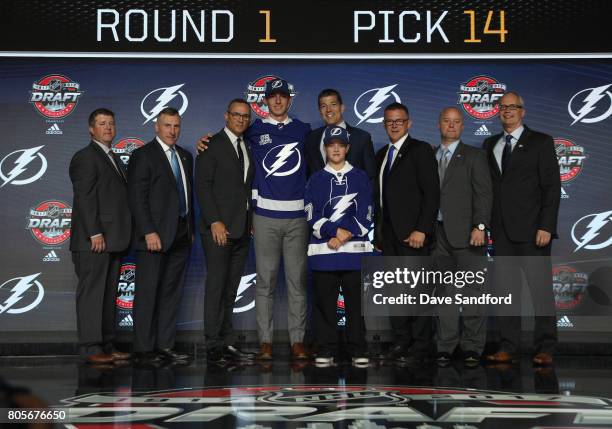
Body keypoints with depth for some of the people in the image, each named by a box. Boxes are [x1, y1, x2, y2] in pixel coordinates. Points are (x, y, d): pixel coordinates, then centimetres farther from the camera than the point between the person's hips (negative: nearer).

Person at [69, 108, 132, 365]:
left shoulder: (114, 159, 21)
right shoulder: (85, 157, -6)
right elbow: (84, 198, -14)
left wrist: (122, 237, 13)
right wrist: (95, 233, -21)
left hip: (113, 240, 9)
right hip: (94, 240, -9)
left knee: (109, 294, 11)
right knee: (91, 293, -6)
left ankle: (107, 345, 16)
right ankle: (90, 348, -3)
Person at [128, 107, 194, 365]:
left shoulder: (185, 156, 17)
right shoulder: (143, 155, -5)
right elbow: (136, 197, -11)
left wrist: (191, 229, 13)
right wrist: (149, 232, -18)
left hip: (181, 236, 7)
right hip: (155, 236, -7)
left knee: (172, 293, 8)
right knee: (147, 293, -3)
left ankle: (165, 346, 14)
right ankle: (143, 349, 1)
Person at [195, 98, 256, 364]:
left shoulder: (249, 148, 17)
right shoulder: (212, 145, -2)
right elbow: (202, 186, -9)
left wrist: (252, 222, 8)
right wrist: (215, 222, -16)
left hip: (242, 229, 6)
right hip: (218, 227, -6)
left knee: (231, 289, 6)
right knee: (216, 285, -6)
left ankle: (227, 342, 9)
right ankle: (213, 345, -4)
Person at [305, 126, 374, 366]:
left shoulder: (360, 178, 9)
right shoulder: (316, 179, 9)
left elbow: (365, 215, 1)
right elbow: (312, 215, 0)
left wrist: (346, 234, -11)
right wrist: (335, 232, -13)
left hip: (356, 250, 0)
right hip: (323, 250, 1)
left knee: (357, 302, 2)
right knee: (324, 302, 3)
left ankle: (358, 350, 10)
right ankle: (326, 350, 12)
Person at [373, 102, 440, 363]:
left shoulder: (421, 150, -3)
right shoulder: (382, 154, 18)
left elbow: (432, 193, -10)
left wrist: (421, 230, -17)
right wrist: (378, 232, 13)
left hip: (412, 233, -7)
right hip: (388, 233, 7)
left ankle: (420, 347, 2)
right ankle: (400, 342, 16)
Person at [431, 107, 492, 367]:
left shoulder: (474, 156, 4)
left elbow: (483, 194, -3)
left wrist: (480, 226, -14)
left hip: (466, 233, -4)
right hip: (439, 234, 4)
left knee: (471, 292, -3)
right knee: (444, 292, 6)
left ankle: (472, 346, 4)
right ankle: (446, 346, 12)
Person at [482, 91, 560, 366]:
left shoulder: (540, 142, 3)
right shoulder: (490, 144, 16)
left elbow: (551, 186, -3)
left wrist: (546, 227, -12)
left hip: (531, 229, -4)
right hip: (501, 230, 4)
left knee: (540, 288, -4)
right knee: (506, 289, 5)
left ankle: (545, 348, 3)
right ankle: (509, 347, 11)